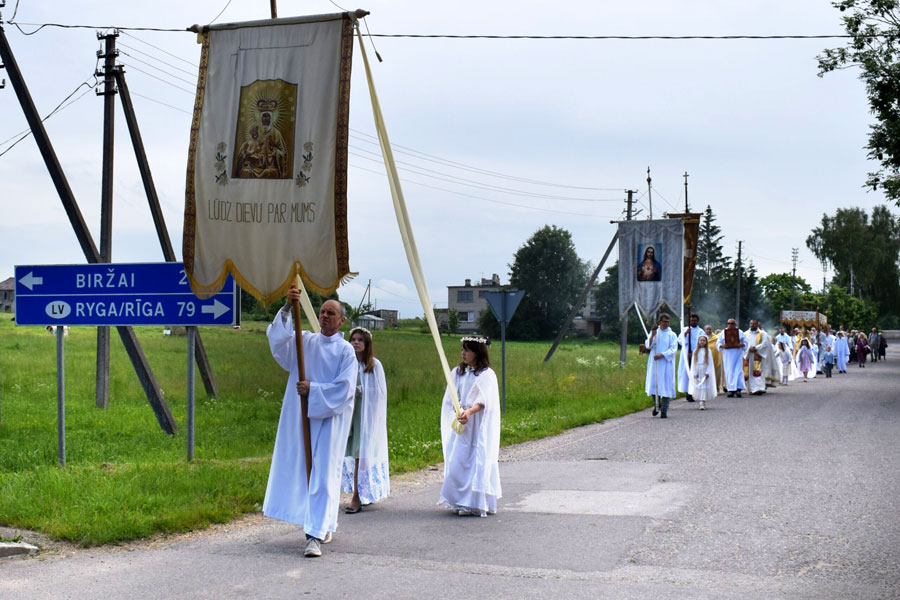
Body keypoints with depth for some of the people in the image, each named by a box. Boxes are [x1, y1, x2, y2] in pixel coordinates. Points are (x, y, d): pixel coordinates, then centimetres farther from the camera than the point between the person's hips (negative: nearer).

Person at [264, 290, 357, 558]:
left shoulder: (345, 350, -1)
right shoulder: (305, 341, 8)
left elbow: (343, 389, -9)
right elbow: (278, 340, -10)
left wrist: (313, 390, -14)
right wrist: (287, 308, -21)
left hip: (329, 419, -4)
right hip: (299, 418, 4)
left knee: (323, 475, -8)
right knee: (299, 470, 11)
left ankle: (316, 535, -11)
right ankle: (323, 524, 28)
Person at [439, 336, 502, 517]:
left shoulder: (487, 374, -3)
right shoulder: (457, 372, 13)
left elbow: (484, 401, -13)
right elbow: (451, 399, 10)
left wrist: (470, 411, -31)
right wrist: (459, 412, -9)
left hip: (479, 426, -5)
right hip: (461, 425, 5)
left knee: (477, 461, -8)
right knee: (456, 462, 1)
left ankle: (475, 503, -4)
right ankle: (460, 501, 9)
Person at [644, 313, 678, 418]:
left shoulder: (672, 335, 3)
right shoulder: (654, 332, 10)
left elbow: (673, 349, -6)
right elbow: (648, 345, 2)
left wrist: (662, 355, -19)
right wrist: (652, 336, -14)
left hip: (666, 363, -2)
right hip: (654, 363, 2)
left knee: (665, 386, -7)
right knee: (653, 384, 4)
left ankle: (664, 410, -6)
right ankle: (657, 405, 26)